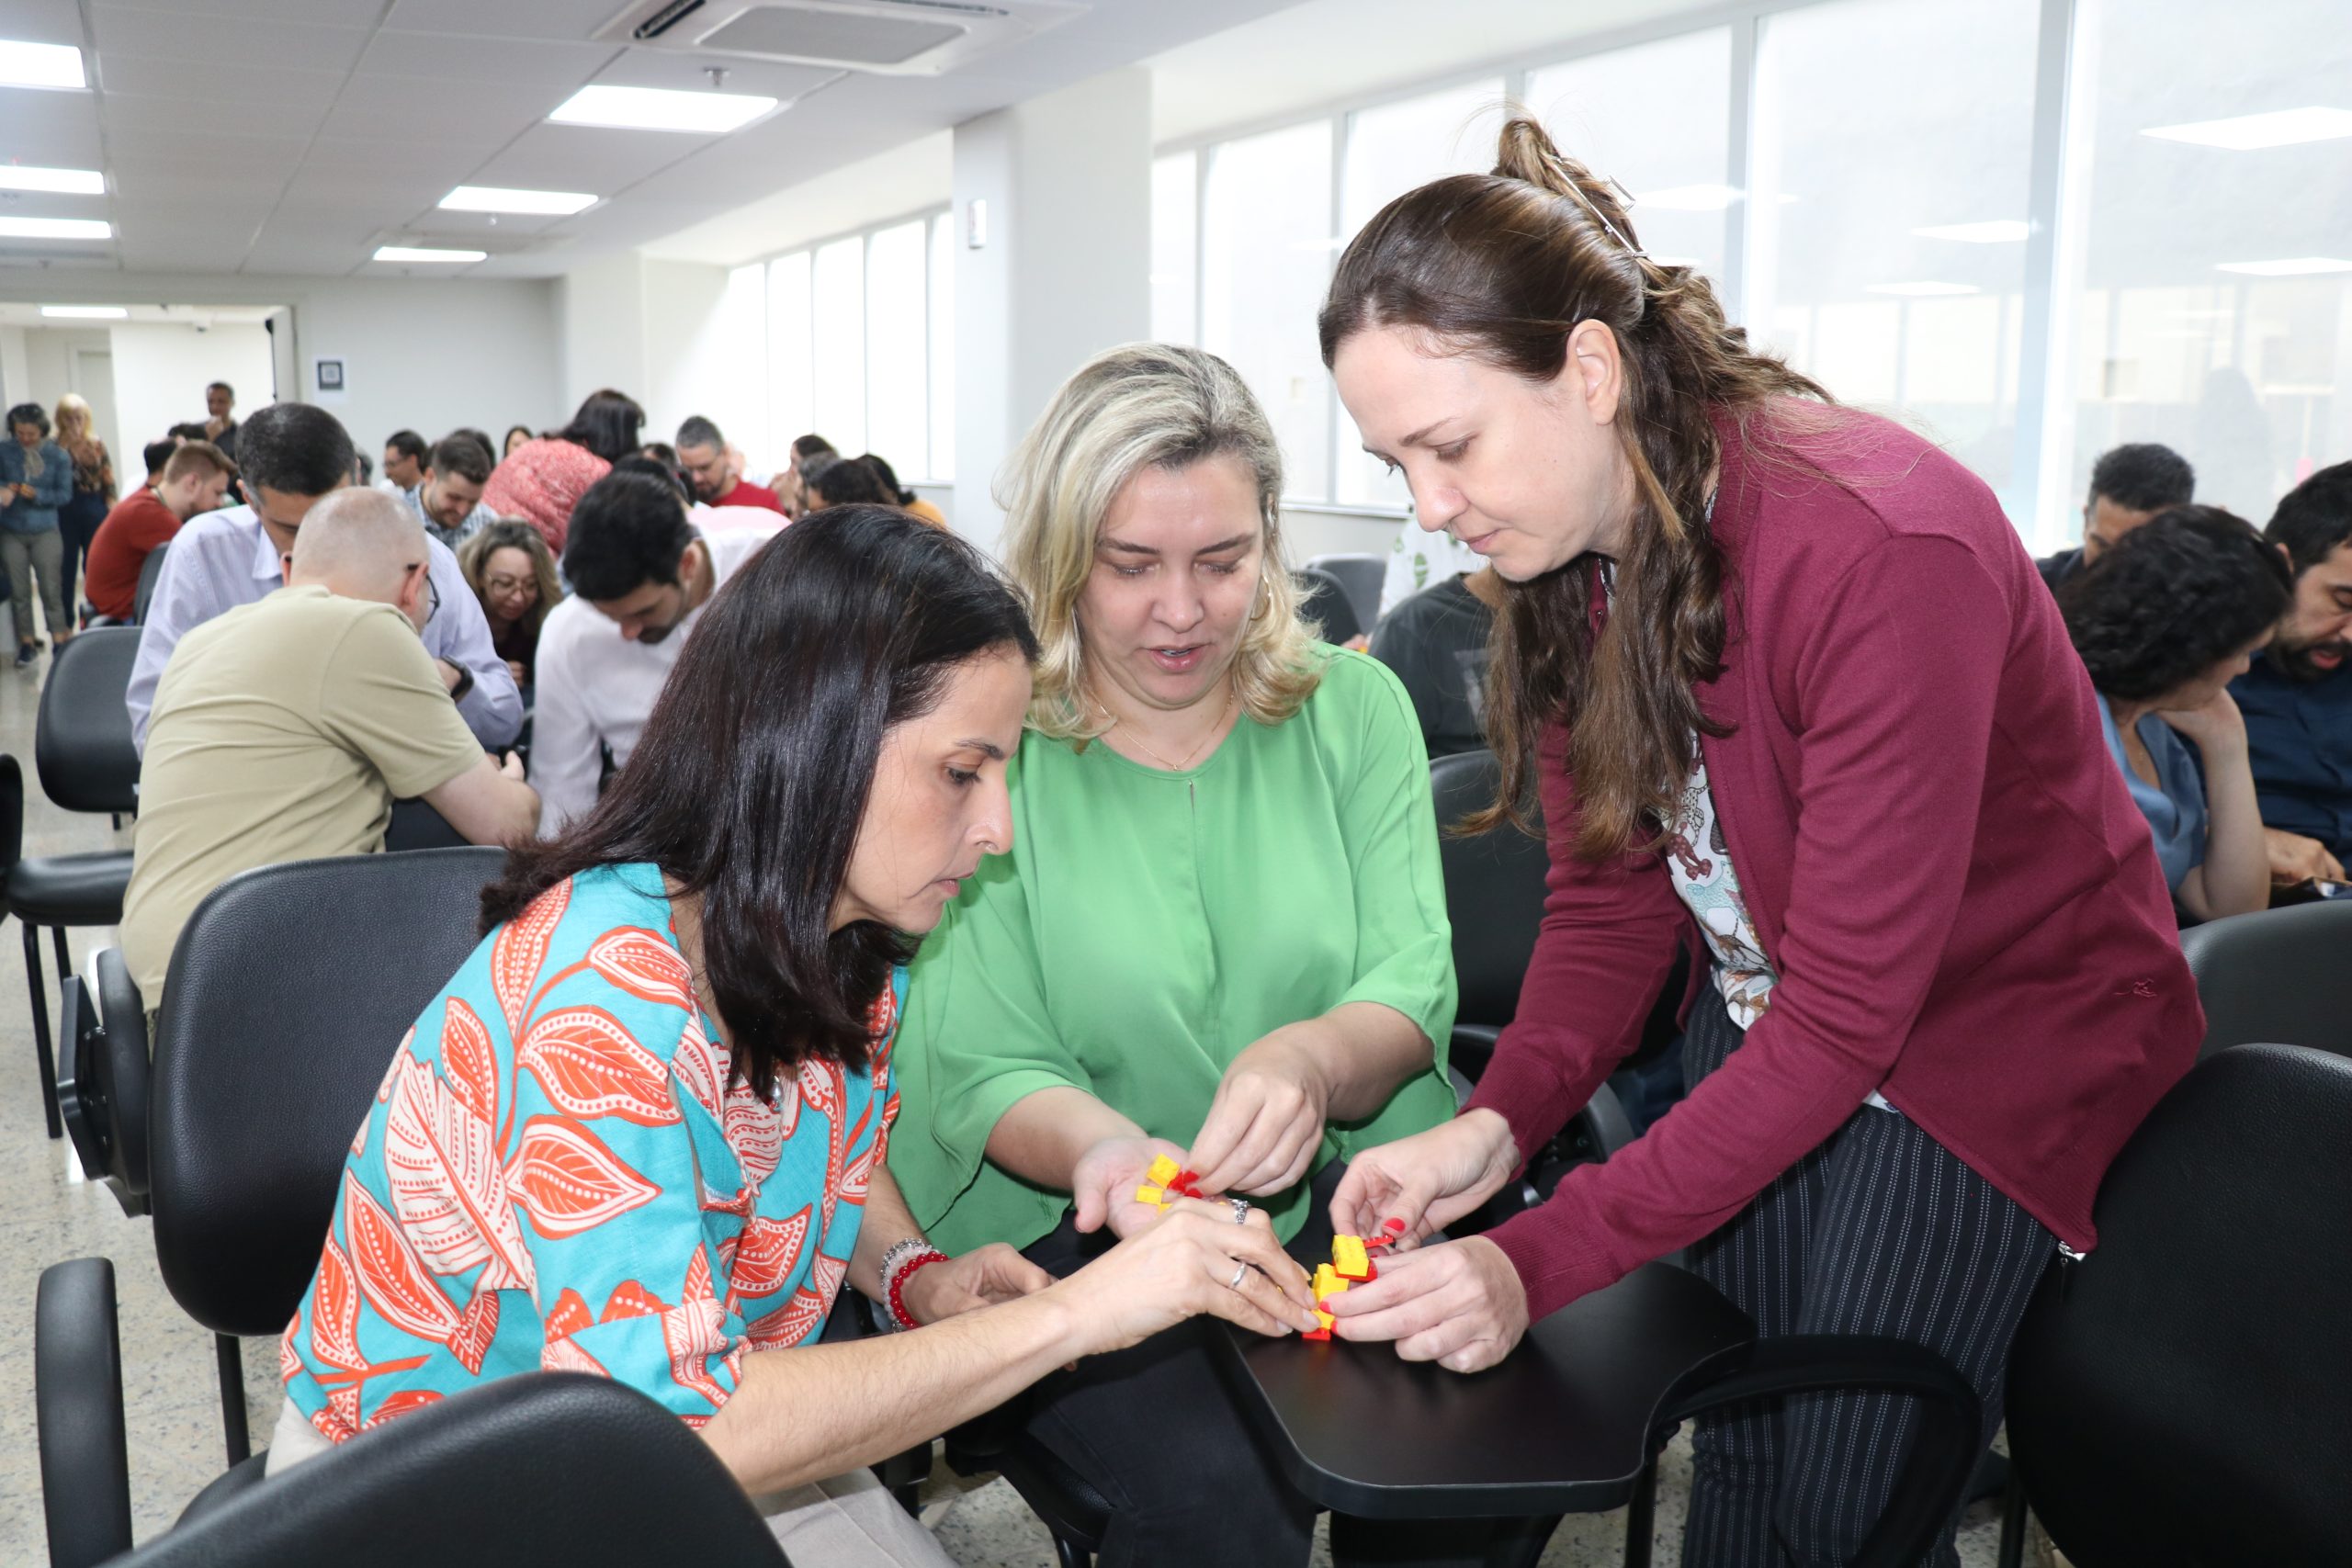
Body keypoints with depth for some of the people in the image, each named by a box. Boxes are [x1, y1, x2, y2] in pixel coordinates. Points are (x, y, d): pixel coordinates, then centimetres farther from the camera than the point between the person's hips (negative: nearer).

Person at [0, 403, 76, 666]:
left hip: (45, 532, -1)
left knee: (51, 589, 0)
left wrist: (36, 494, -20)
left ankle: (61, 641, 6)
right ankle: (27, 643, 15)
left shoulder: (58, 455, -4)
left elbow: (65, 494, -5)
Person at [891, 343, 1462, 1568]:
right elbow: (980, 1072, -8)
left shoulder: (1353, 709, 3)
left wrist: (1313, 1058, -28)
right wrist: (1107, 1149, -30)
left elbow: (1413, 983, -4)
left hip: (1339, 1194, 3)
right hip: (1068, 1225, -2)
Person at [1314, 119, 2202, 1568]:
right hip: (1767, 1023, 6)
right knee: (1735, 1446, 10)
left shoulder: (1885, 549, -33)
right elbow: (1611, 893, -6)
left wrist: (1543, 1259, -34)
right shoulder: (1568, 544, -9)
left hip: (2002, 1032, -6)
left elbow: (1844, 1014, -32)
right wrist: (1497, 1123, -23)